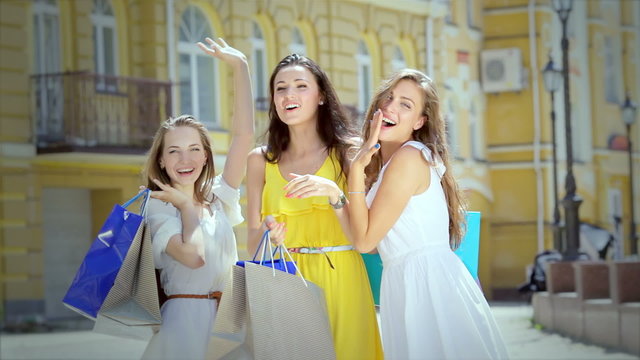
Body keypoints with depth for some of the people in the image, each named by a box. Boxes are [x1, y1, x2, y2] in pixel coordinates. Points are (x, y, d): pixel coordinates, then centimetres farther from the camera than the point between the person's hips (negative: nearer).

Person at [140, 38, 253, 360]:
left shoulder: (218, 197, 11)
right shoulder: (157, 209, -3)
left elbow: (243, 135, 2)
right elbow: (193, 256, -20)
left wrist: (240, 67, 0)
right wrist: (186, 206, -6)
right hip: (185, 318, -5)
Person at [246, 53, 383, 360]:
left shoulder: (348, 151, -1)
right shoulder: (261, 160, 6)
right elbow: (252, 245, 5)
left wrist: (333, 194, -22)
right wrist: (267, 233, -17)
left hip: (339, 283, -2)